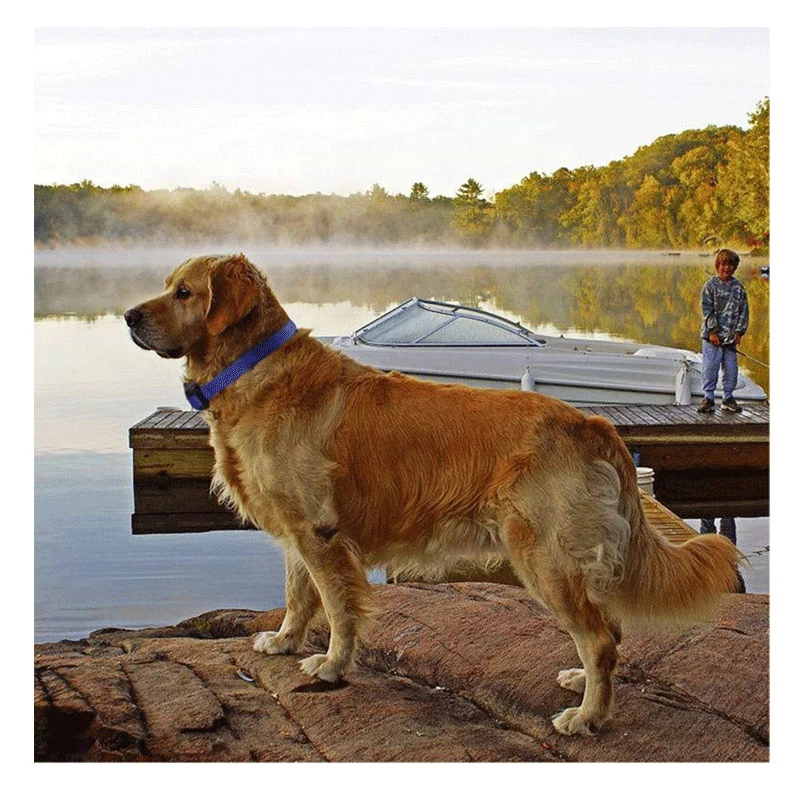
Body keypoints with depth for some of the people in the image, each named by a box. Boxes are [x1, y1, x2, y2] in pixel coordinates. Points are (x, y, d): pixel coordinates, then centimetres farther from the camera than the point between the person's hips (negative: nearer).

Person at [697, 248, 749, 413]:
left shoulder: (738, 286, 7)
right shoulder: (710, 285, -3)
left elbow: (744, 310, 8)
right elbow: (707, 310, -7)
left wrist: (739, 332, 1)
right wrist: (713, 331, -12)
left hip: (731, 336, 3)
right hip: (712, 335, -3)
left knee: (731, 369, 6)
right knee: (710, 367, -3)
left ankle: (728, 398, 18)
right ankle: (708, 398, 8)